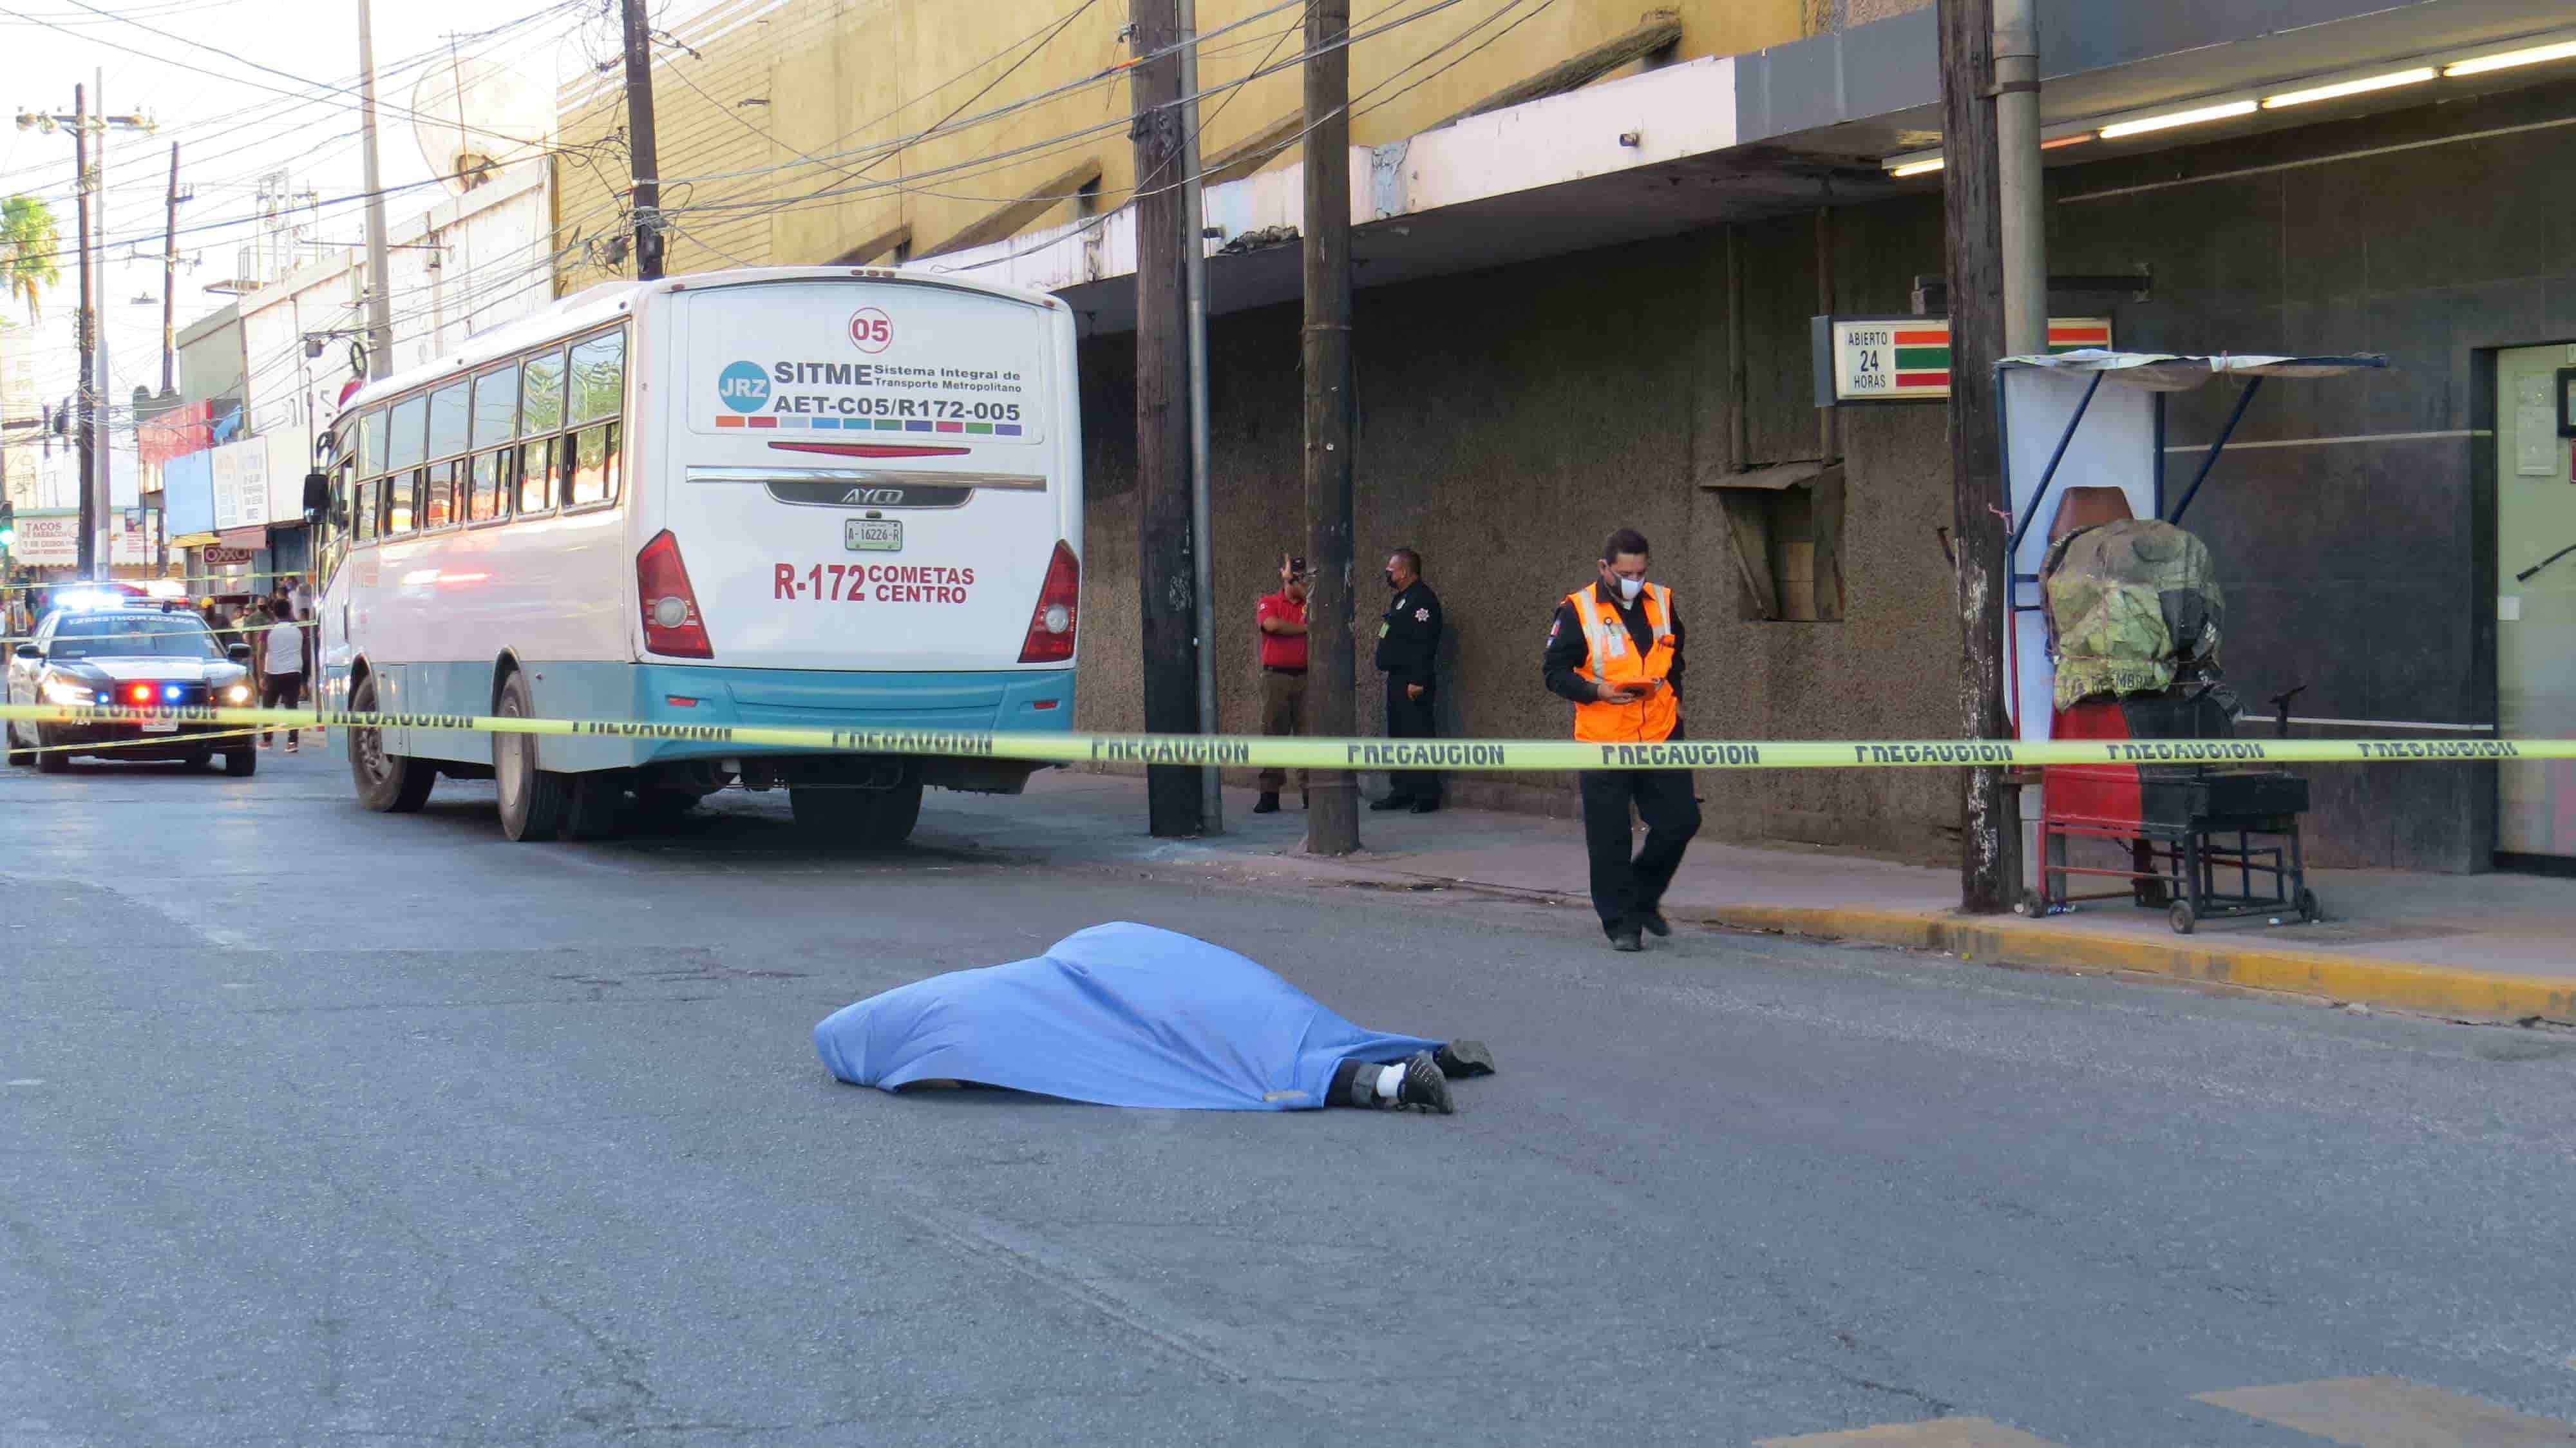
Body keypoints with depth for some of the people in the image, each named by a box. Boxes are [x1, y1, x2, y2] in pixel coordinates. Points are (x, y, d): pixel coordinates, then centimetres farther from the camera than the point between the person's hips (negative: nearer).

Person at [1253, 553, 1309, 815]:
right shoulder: (1268, 603, 7)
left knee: (1308, 734, 0)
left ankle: (1311, 790, 3)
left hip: (1307, 677, 2)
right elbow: (1272, 625, -13)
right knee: (1273, 733, -1)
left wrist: (1305, 592, -3)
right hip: (1276, 676, -2)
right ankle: (1270, 794, 0)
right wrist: (1305, 628, -5)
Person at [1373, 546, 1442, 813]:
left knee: (1419, 736, -8)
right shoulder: (1401, 599, 19)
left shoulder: (1423, 599, -14)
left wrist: (1417, 681, -25)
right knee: (1397, 737, 13)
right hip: (1397, 680, 11)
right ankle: (1401, 791, 20)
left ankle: (1427, 795, -6)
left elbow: (1424, 643, -21)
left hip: (1412, 683, -11)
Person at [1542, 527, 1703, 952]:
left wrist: (1673, 696, 9)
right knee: (1610, 839, 0)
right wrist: (1597, 691, -19)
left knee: (1680, 820, 2)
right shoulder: (1577, 610, -6)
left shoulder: (1662, 602, 9)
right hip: (1604, 741, -4)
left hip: (1661, 734, 4)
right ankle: (1621, 923, 12)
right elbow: (1554, 671, -4)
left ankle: (1643, 896, 24)